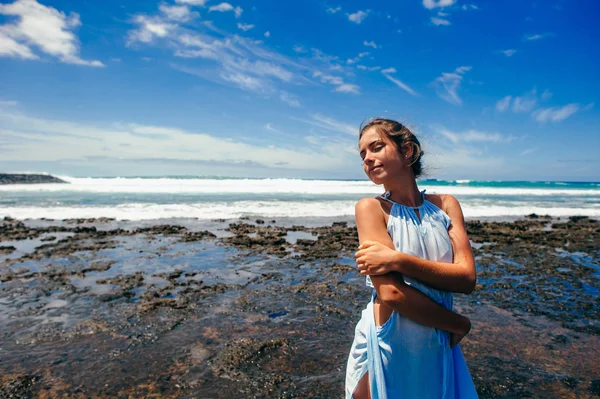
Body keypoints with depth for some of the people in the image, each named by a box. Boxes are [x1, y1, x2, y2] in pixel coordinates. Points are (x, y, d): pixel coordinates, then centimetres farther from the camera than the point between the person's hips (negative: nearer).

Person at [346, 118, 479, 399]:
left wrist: (398, 260, -22)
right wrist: (459, 324, -9)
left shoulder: (446, 205, 0)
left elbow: (467, 278, -10)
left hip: (438, 349, 3)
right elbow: (390, 293, -19)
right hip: (386, 349, -3)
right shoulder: (370, 207, -11)